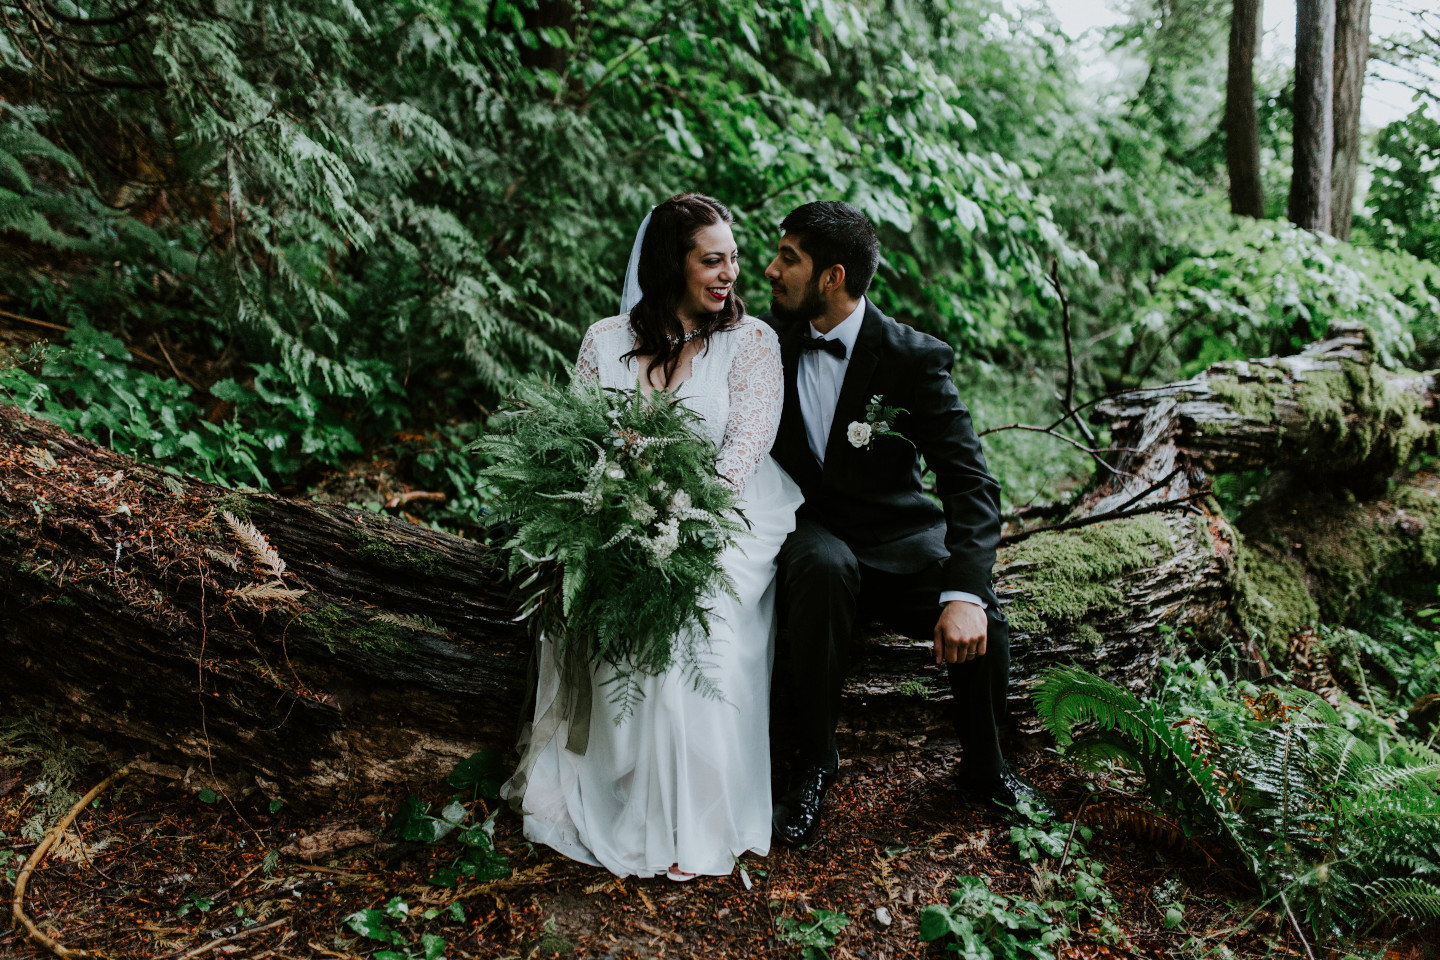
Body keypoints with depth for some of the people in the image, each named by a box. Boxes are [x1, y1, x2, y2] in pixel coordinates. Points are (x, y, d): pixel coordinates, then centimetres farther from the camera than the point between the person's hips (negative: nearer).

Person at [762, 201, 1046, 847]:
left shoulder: (915, 359, -12)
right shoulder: (769, 340, -1)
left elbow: (972, 484, -20)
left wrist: (965, 592, -34)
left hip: (898, 537, -1)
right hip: (809, 533, 1)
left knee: (979, 626, -27)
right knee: (824, 569, -36)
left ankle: (984, 767, 8)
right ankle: (814, 762, -17)